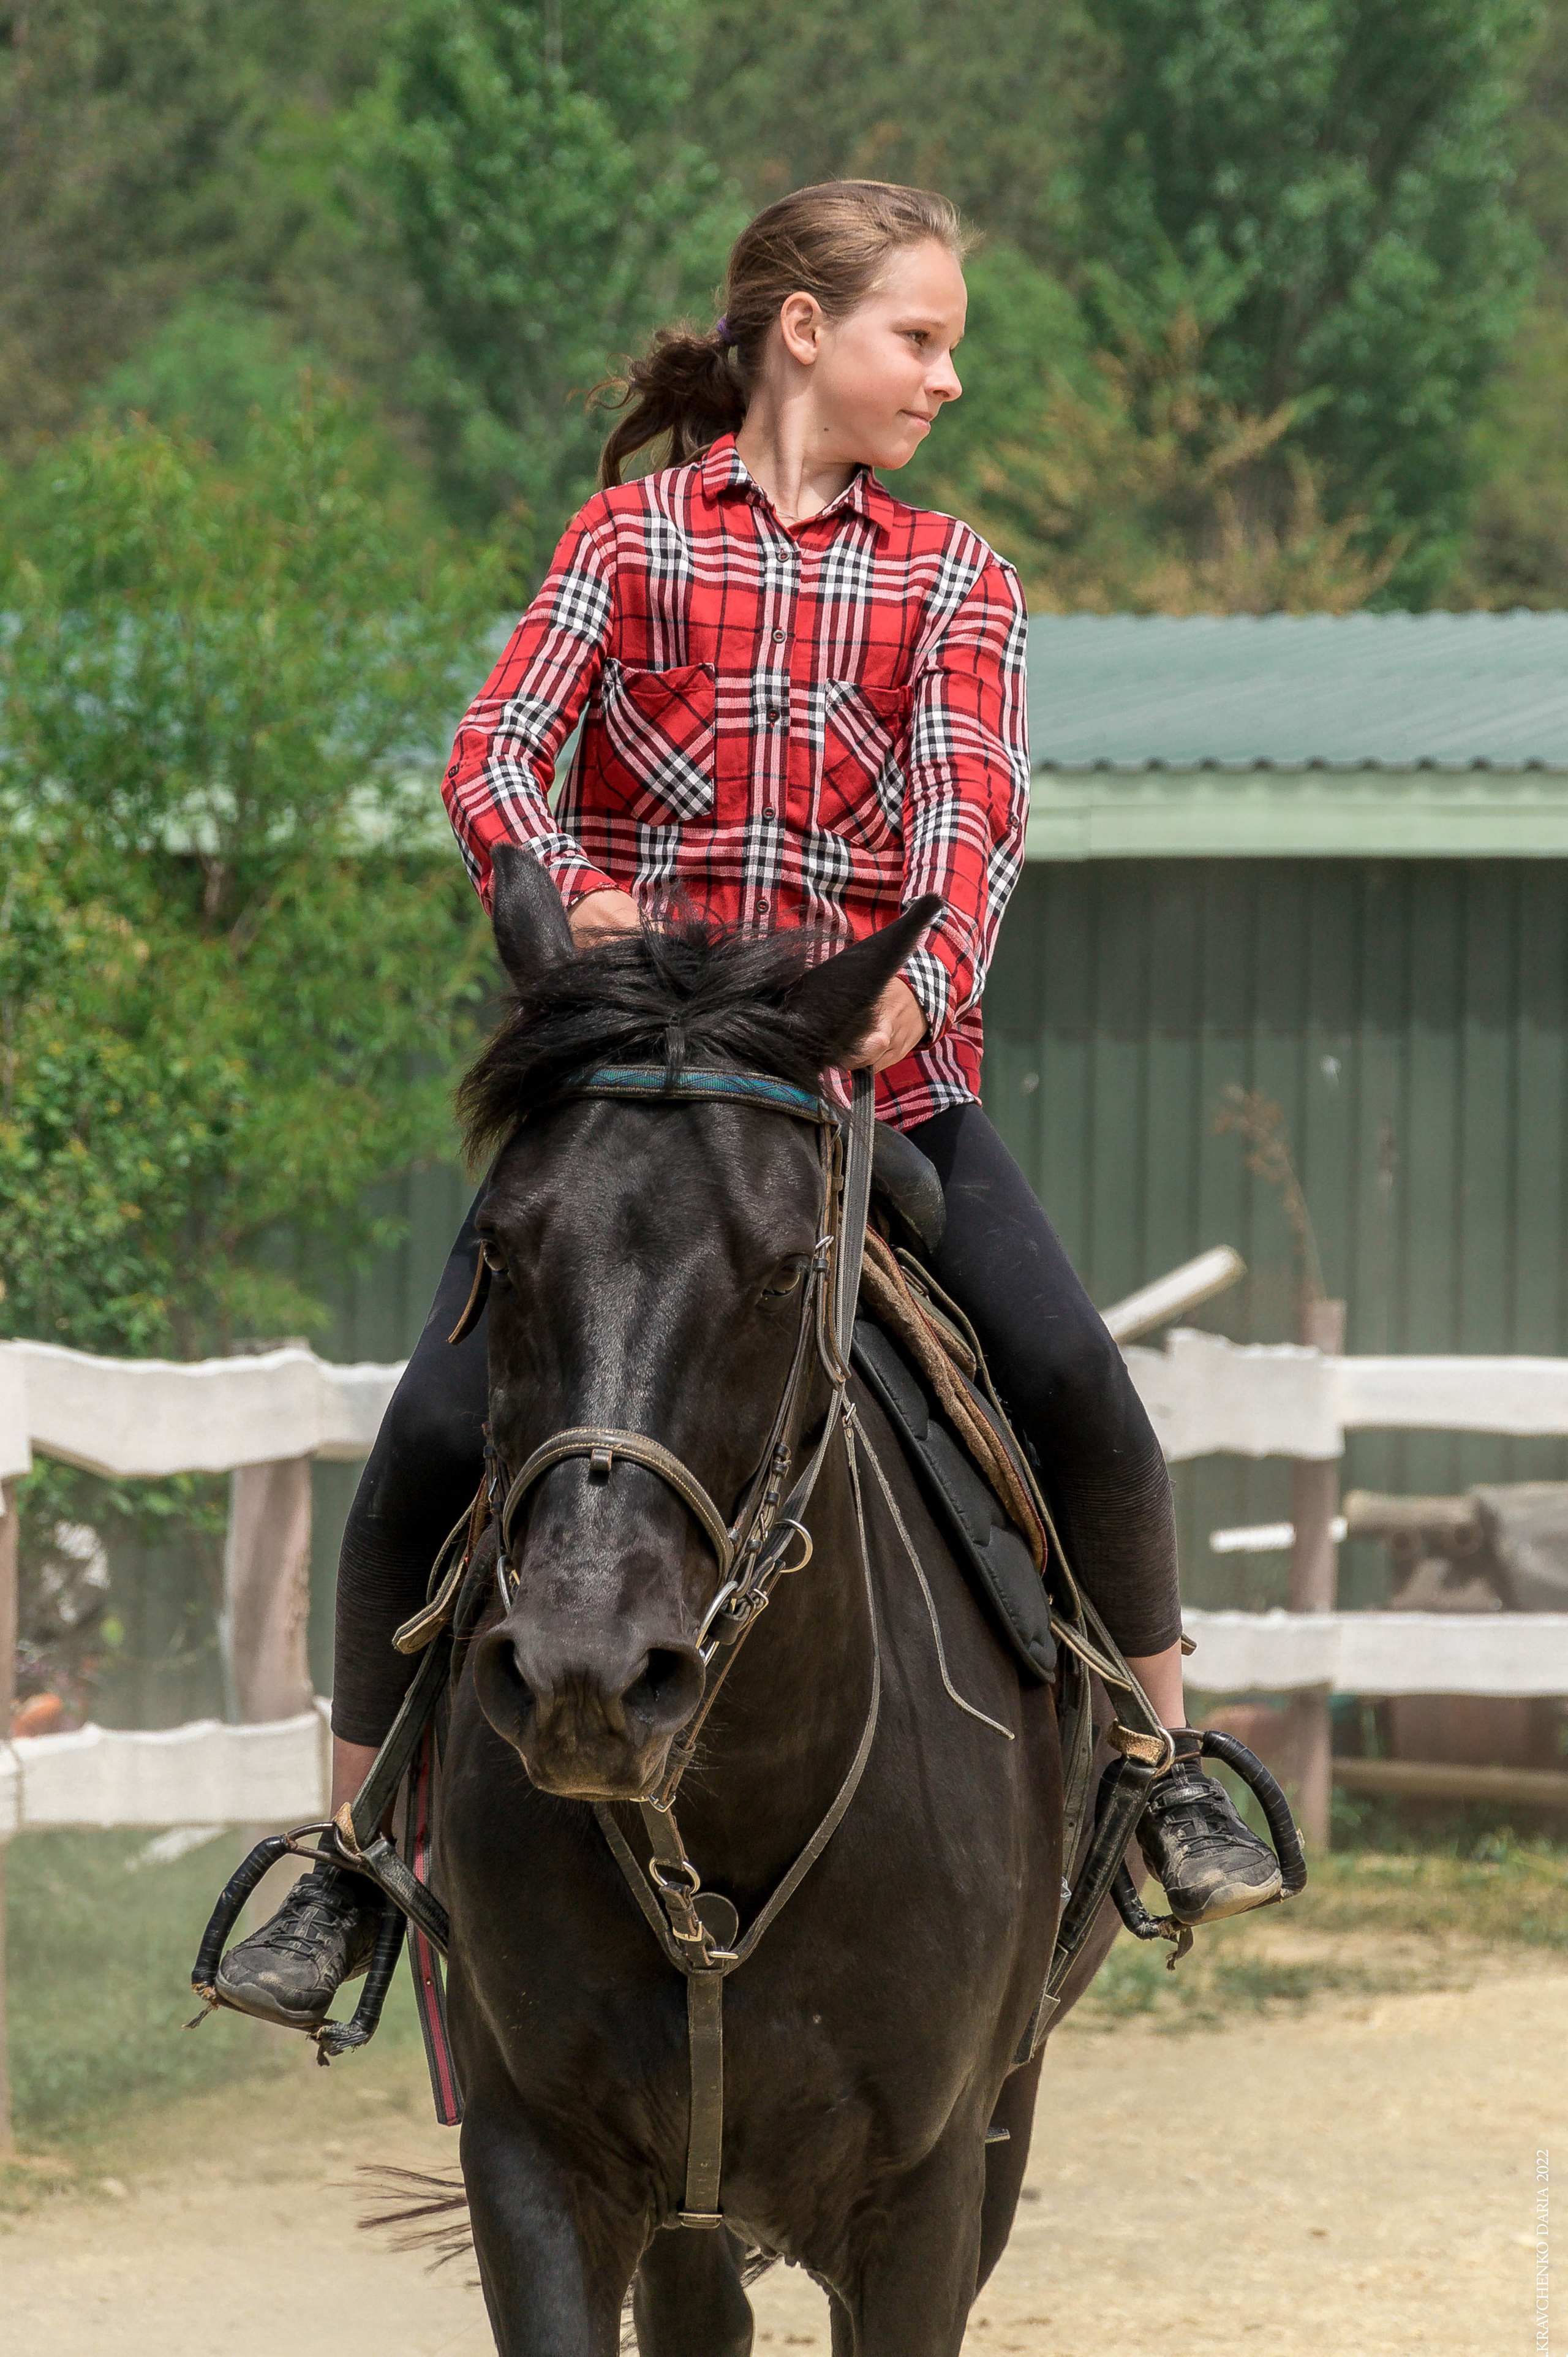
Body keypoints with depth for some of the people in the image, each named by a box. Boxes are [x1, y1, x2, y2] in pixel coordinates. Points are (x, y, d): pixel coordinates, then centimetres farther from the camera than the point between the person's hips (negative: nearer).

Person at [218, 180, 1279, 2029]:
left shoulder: (949, 577, 13)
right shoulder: (633, 536, 9)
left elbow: (970, 803, -4)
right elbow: (497, 745, -3)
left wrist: (924, 978, -26)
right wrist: (565, 887, -27)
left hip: (875, 1064, 1)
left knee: (1072, 1387, -17)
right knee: (441, 1426, -14)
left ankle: (1167, 1765, 5)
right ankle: (355, 1852, 0)